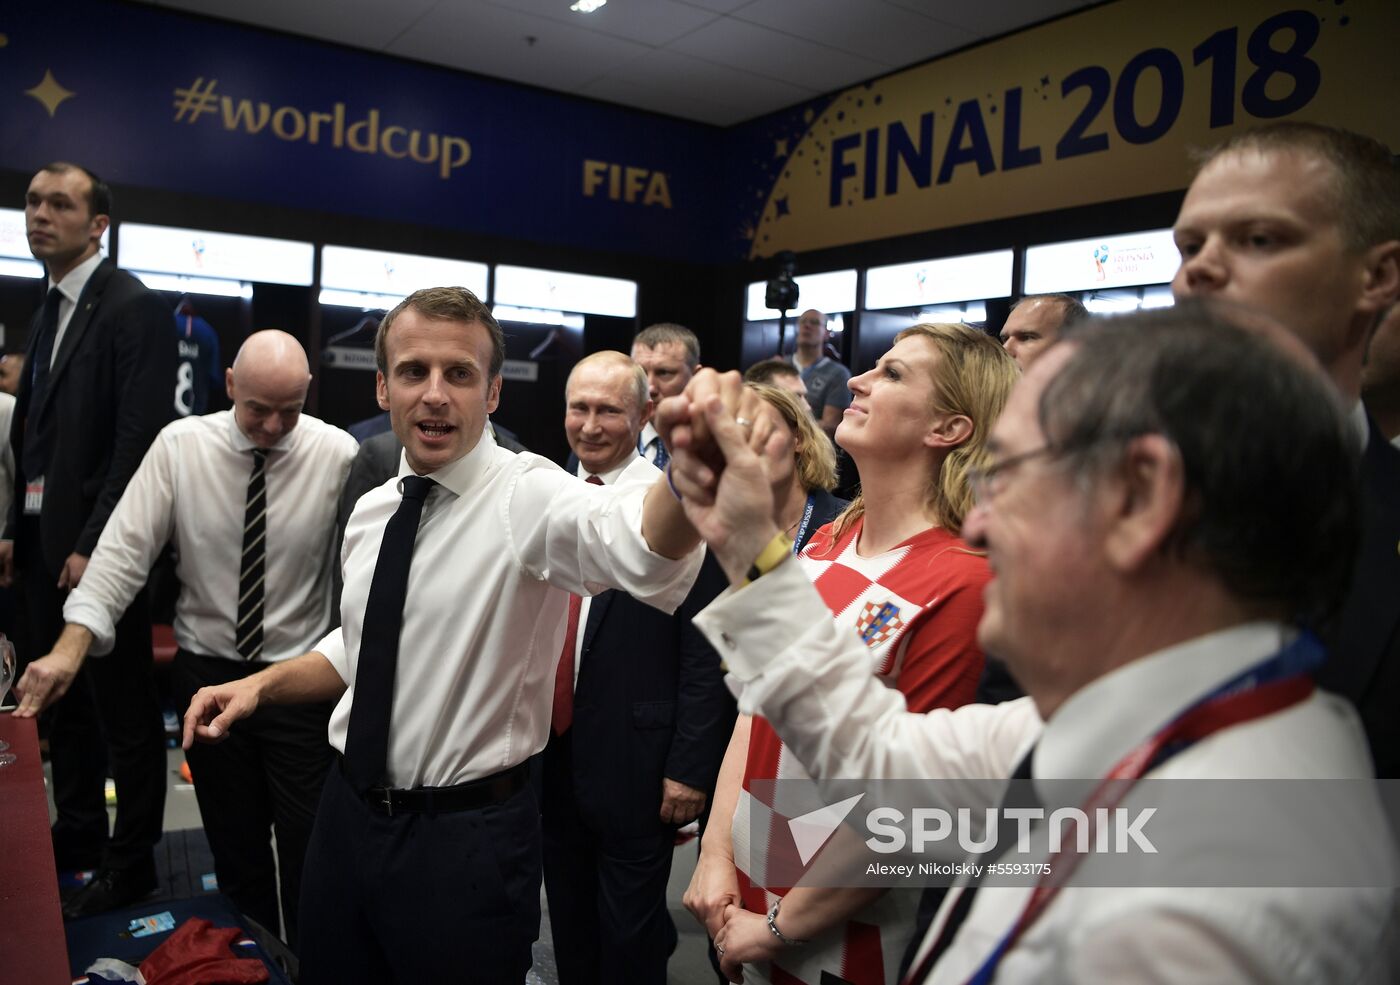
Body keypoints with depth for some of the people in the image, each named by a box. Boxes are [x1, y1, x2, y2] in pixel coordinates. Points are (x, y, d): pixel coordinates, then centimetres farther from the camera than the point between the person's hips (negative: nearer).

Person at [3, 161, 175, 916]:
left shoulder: (133, 307, -12)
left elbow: (140, 438, -19)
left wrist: (93, 543, -20)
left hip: (97, 545, -9)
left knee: (122, 707, 3)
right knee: (62, 700, 18)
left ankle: (131, 861, 16)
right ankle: (77, 832, 34)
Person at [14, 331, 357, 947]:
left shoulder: (337, 453, -11)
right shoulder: (181, 445, -7)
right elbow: (125, 547, -10)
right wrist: (71, 646, -21)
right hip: (207, 671, 2)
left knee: (308, 851, 6)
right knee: (234, 850, 17)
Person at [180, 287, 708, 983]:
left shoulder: (527, 495, -20)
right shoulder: (371, 511, 3)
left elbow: (637, 542, -43)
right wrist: (262, 684, 3)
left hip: (468, 839, -6)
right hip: (347, 815, 6)